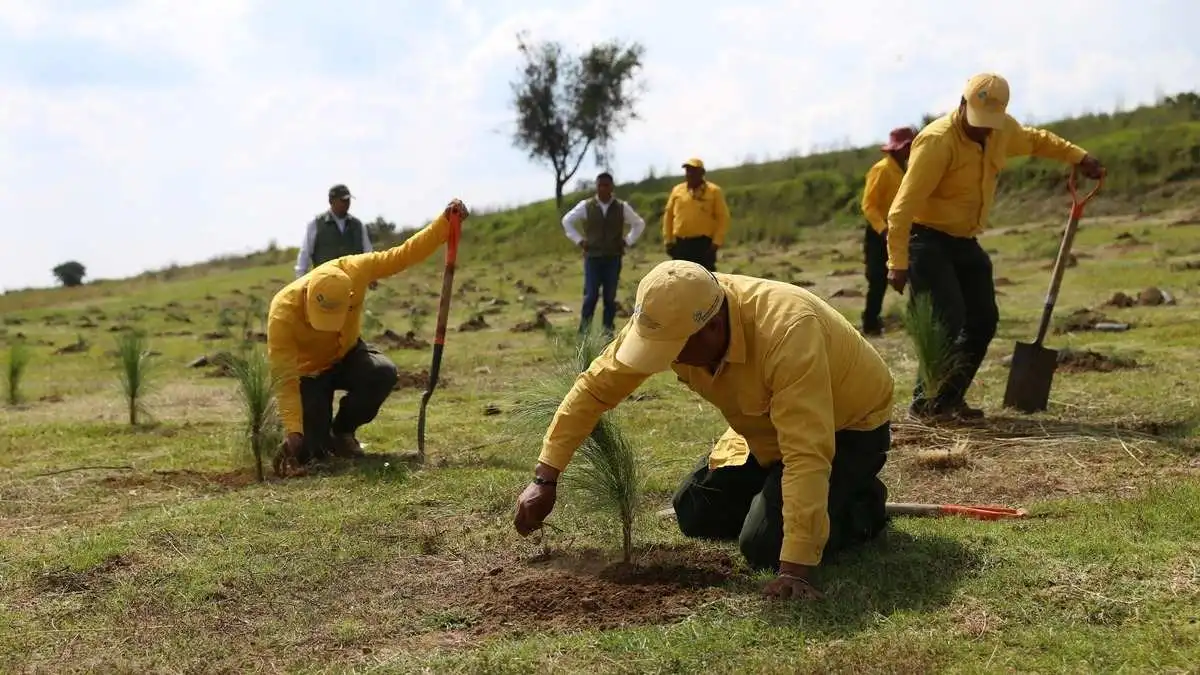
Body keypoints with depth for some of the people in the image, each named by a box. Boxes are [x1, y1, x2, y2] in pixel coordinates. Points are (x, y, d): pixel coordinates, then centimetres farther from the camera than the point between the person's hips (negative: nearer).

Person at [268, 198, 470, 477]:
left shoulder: (354, 270, -29)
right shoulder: (283, 313, -37)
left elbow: (406, 254, -20)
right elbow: (286, 380, -35)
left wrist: (445, 221, -29)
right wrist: (293, 431, -41)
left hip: (346, 354, 4)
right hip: (308, 370, -3)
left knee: (384, 372, -31)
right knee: (312, 452, -17)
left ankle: (342, 431, -3)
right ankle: (311, 433, 24)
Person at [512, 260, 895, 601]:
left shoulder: (786, 331, -41)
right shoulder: (668, 319, -22)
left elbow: (807, 454, -44)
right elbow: (596, 386, -12)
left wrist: (796, 568, -48)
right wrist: (545, 479, -14)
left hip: (848, 427, -7)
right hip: (766, 429, 7)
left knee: (765, 546, -19)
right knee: (696, 516, 3)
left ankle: (864, 506, 6)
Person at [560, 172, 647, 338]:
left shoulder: (622, 207, 0)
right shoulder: (585, 206, -2)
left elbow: (639, 224, 15)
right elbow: (567, 221, 11)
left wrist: (627, 241, 5)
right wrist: (579, 240, 3)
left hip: (614, 258, 1)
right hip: (593, 257, -1)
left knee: (610, 296, 4)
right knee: (591, 295, -7)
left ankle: (607, 329, 11)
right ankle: (584, 328, 3)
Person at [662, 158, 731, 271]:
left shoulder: (714, 191, 1)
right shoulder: (677, 190, 11)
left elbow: (723, 217, -2)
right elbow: (668, 215, 14)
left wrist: (716, 242, -9)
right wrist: (668, 240, 7)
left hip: (704, 243, -4)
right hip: (680, 243, 4)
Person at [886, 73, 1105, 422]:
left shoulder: (1003, 130, -1)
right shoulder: (938, 141, -24)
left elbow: (1035, 139, 25)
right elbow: (903, 206, -27)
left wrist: (1079, 157, 15)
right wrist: (898, 264, -31)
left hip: (965, 241, 8)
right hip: (928, 240, -8)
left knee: (984, 319, 7)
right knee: (947, 321, -18)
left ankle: (950, 398, 16)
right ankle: (925, 403, -5)